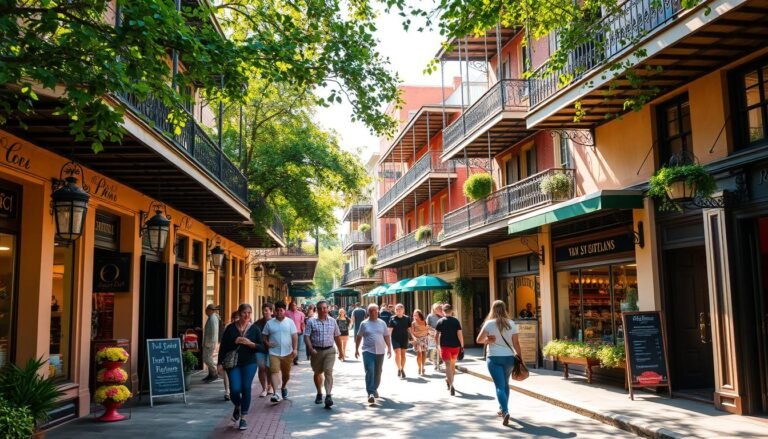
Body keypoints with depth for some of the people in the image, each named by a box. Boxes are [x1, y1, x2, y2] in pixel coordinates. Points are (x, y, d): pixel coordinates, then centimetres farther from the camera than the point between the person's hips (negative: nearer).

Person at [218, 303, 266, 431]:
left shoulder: (255, 329, 1)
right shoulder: (231, 328, 0)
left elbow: (263, 348, 0)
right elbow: (223, 346, 2)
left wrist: (251, 343, -16)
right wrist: (220, 363, -3)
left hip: (249, 363, 0)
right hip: (233, 363, 0)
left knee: (246, 388, -5)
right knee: (235, 389, -9)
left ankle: (243, 418, 11)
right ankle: (237, 407, 27)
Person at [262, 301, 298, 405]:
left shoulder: (290, 322, 2)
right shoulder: (269, 323, 3)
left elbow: (294, 336, 0)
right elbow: (265, 336, 11)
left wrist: (295, 349, -9)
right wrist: (267, 343, -10)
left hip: (287, 353, 1)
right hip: (274, 353, -1)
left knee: (286, 373, 14)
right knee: (274, 372, -15)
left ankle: (284, 387, 41)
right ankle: (275, 394, -21)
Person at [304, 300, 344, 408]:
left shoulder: (332, 321, 7)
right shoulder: (311, 321, -1)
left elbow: (337, 337, 14)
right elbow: (306, 336, -6)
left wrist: (341, 351, 16)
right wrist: (311, 349, -19)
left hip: (329, 351, 0)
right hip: (316, 351, 0)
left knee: (328, 372, -14)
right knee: (317, 373, 14)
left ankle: (328, 396, -19)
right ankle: (319, 393, 33)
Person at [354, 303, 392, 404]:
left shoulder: (382, 323, 6)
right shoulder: (364, 324, 0)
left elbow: (386, 336, 9)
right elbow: (359, 337, 6)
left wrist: (389, 348, 5)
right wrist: (356, 349, 5)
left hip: (380, 351, 3)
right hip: (368, 351, -3)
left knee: (377, 372, 12)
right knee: (369, 372, -13)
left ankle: (374, 389, 31)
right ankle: (371, 393, -16)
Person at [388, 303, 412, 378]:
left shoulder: (407, 318, 2)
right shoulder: (393, 319, -3)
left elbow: (409, 329, 7)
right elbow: (390, 329, -6)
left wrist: (412, 337, 0)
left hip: (404, 338, 2)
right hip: (395, 338, -2)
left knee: (403, 354, 9)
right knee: (397, 353, -10)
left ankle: (402, 369, 22)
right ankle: (399, 368, 9)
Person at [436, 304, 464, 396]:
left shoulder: (440, 321, -1)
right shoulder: (456, 321, -2)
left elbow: (437, 335, -1)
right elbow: (459, 334, -7)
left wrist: (438, 345, 11)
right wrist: (462, 345, 0)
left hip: (445, 346, -2)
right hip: (455, 345, 2)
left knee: (448, 365, -5)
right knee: (453, 364, 20)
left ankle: (451, 385, -20)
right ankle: (449, 380, 37)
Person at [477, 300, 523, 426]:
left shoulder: (489, 323, -7)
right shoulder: (511, 324, -1)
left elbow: (479, 340, -7)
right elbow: (516, 343, 0)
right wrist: (520, 357, 7)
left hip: (494, 358, -3)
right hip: (509, 357, 3)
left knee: (499, 386, -3)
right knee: (505, 384, 20)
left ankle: (505, 411, -20)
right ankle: (502, 409, 32)